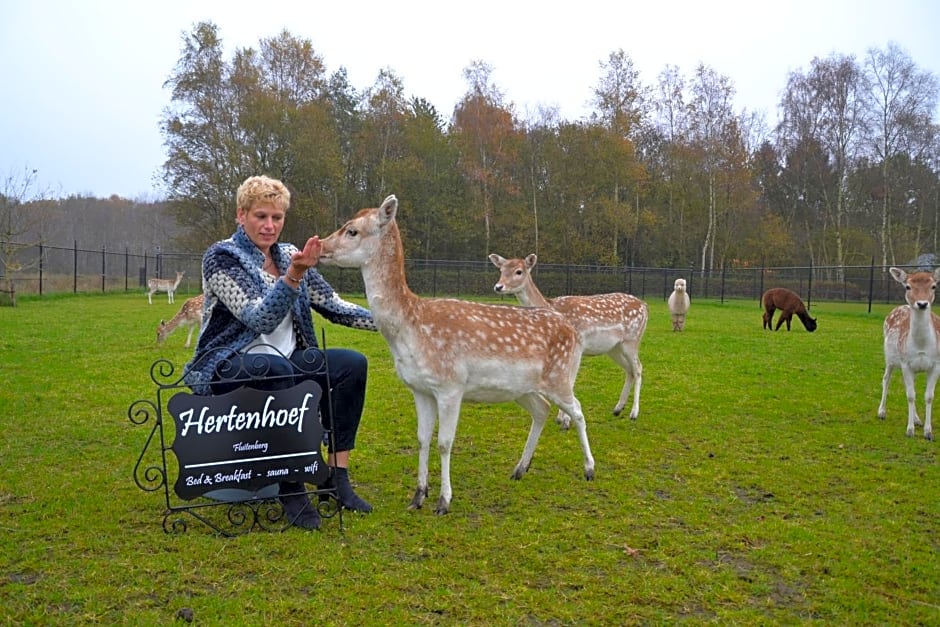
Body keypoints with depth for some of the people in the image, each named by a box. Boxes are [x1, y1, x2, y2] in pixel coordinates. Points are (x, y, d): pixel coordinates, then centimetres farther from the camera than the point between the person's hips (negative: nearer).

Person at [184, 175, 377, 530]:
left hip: (283, 364, 6)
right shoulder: (221, 257, -9)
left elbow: (333, 306, 9)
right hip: (227, 369, -6)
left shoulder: (289, 255, 8)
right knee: (276, 368, -38)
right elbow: (260, 318, -21)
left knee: (351, 363, -18)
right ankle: (291, 490, -30)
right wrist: (293, 275, -35)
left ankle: (337, 474, -13)